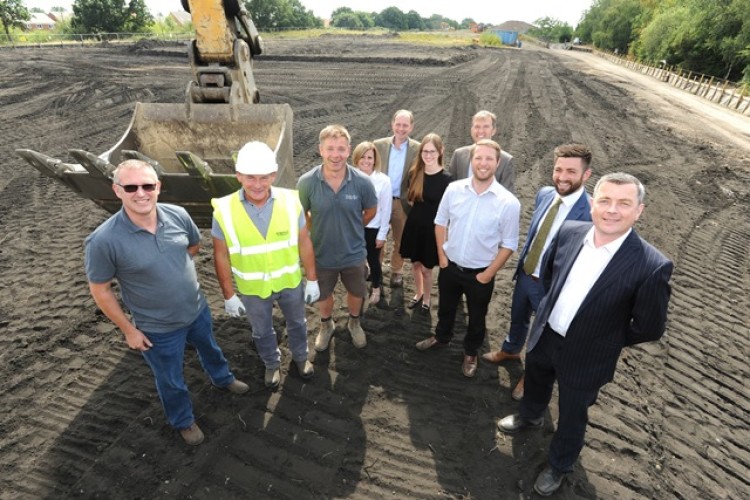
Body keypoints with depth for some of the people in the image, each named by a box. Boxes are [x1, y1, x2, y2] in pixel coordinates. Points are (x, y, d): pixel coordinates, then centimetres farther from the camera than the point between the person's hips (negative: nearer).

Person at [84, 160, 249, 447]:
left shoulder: (178, 215, -16)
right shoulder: (103, 241, -27)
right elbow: (100, 291, -14)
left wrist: (169, 267, -1)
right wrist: (128, 330, -8)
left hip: (198, 309, 4)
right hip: (158, 328, -4)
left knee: (209, 348, 32)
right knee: (171, 381, 21)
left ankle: (222, 378, 64)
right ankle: (183, 421, 50)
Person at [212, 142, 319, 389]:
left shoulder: (290, 201, -19)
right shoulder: (224, 210, -21)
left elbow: (304, 243, -8)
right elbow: (221, 257, -10)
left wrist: (312, 279, -3)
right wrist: (229, 295, -6)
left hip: (291, 282, 1)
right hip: (252, 288, 0)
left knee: (297, 323, 26)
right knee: (262, 332, 24)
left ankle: (300, 357, 55)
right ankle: (272, 364, 53)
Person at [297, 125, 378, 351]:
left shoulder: (362, 182, -21)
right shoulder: (306, 182, -22)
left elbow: (371, 212, -1)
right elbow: (301, 215, -4)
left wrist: (350, 229, 6)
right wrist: (319, 231, -1)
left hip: (354, 253, 1)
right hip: (321, 254, 0)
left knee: (356, 293, 24)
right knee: (323, 295, 24)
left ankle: (354, 323, 55)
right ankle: (326, 325, 55)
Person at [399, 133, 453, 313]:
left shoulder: (446, 179, -16)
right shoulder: (414, 173, -3)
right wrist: (421, 209, 6)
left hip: (433, 229, -4)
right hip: (414, 225, 4)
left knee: (426, 268, 9)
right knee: (415, 264, 19)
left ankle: (426, 300, 34)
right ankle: (418, 294, 43)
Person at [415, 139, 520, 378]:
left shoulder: (508, 203, -18)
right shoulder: (454, 189, -10)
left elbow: (508, 244, -10)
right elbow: (440, 222, 3)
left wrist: (488, 274, -10)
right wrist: (441, 255, 0)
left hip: (480, 273, -2)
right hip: (450, 266, 2)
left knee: (476, 318, 20)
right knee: (445, 308, 26)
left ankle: (470, 353, 46)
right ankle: (441, 336, 54)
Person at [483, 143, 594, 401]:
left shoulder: (593, 212, -28)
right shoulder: (544, 194, -7)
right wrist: (522, 261, 13)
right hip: (525, 273, 6)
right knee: (518, 317, 29)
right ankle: (511, 349, 60)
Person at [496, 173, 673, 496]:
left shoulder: (652, 266, -28)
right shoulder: (569, 231, -15)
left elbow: (649, 328, -15)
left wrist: (604, 341, -4)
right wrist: (555, 305, 8)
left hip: (586, 357, -4)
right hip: (544, 336, 4)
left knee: (571, 418, 21)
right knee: (535, 384, 32)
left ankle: (558, 465, 52)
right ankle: (530, 415, 67)